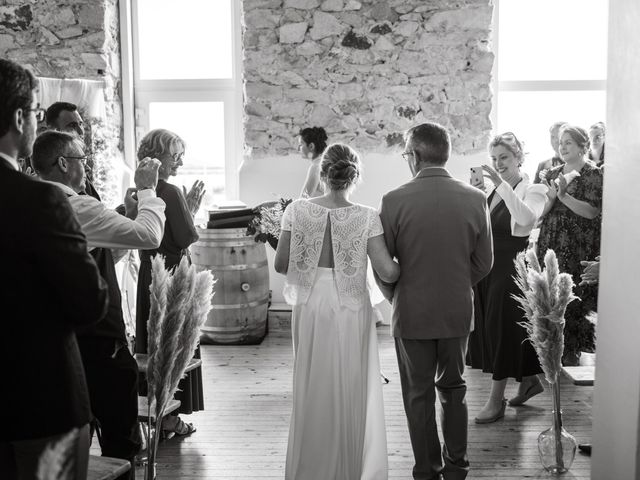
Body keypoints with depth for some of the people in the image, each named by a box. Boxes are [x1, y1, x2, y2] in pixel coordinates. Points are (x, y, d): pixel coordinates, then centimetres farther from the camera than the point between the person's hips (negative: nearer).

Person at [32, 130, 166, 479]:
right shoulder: (78, 207, -18)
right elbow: (149, 236, -19)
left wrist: (128, 214, 13)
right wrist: (146, 189, -5)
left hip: (65, 339, 9)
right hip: (100, 343, -9)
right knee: (120, 441, 2)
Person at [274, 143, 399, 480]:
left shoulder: (297, 211, -5)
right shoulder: (366, 217, -10)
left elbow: (281, 264, -2)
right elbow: (387, 272, -13)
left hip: (310, 308, 2)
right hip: (350, 310, -2)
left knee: (312, 389, 17)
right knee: (351, 390, 13)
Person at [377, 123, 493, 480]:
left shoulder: (395, 200, -14)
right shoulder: (475, 198, -6)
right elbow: (484, 262, 2)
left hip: (412, 313, -3)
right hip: (458, 312, 3)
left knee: (419, 396, 11)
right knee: (454, 388, 20)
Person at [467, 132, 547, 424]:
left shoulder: (533, 190, -5)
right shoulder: (492, 190, 10)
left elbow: (527, 218, -27)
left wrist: (502, 184, -31)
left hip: (511, 266, -6)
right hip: (487, 265, 6)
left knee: (503, 327, -2)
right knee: (489, 326, 12)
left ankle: (496, 399, 8)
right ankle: (528, 381, 31)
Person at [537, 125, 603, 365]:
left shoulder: (592, 174, -2)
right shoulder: (553, 174, 13)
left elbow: (593, 211, -13)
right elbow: (539, 212, 7)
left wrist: (564, 196, -19)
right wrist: (551, 195, -12)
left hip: (579, 248, -4)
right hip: (551, 244, 5)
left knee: (574, 298, -4)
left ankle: (572, 354, 8)